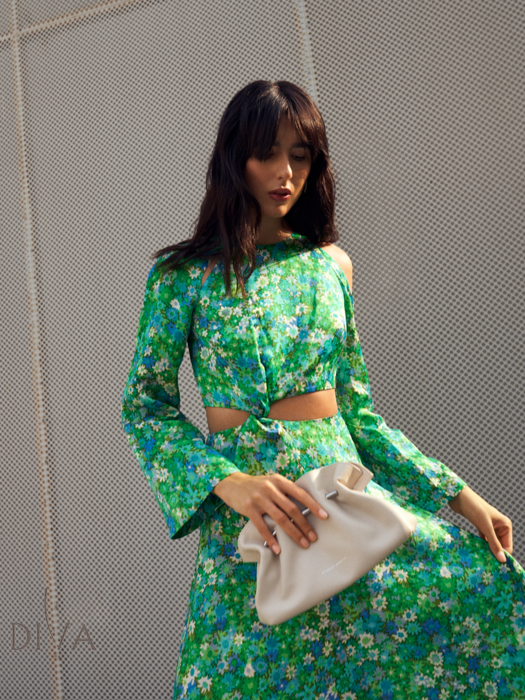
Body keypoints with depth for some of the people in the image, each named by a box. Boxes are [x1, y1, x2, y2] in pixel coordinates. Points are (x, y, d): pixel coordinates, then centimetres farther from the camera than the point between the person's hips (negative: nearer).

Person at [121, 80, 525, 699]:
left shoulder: (331, 265, 9)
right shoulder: (184, 274, -1)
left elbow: (357, 410, 11)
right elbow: (143, 405, -2)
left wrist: (457, 494, 2)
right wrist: (229, 483, -20)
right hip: (244, 512, -2)